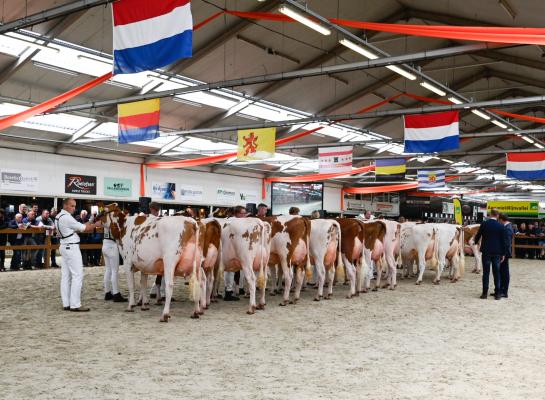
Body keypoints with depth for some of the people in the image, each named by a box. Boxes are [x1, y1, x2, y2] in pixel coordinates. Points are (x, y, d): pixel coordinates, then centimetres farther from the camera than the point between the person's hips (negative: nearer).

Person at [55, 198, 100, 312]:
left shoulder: (58, 217, 13)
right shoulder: (67, 217, -17)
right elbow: (83, 228, -12)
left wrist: (86, 226, 2)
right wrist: (95, 225, 0)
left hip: (64, 246, 10)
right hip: (72, 247, -10)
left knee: (65, 276, 9)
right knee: (77, 276, -7)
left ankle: (66, 304, 11)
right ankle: (75, 305, -8)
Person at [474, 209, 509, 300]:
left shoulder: (484, 224, -5)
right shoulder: (501, 226, -4)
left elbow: (478, 236, 5)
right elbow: (504, 241, -1)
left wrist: (475, 242, 27)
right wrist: (503, 254, 6)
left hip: (486, 251, 0)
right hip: (497, 252, 0)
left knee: (486, 272, 5)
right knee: (496, 273, 6)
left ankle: (485, 293, 5)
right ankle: (497, 293, 8)